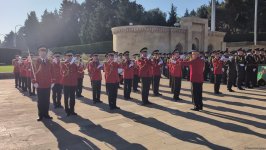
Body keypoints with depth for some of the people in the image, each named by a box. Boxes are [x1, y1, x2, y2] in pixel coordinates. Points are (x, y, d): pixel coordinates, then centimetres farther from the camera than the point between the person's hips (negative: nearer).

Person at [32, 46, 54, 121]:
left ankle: (46, 114, 20)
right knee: (40, 101, 6)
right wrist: (34, 82, -14)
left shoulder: (49, 62, 7)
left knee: (47, 100, 9)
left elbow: (51, 72, 8)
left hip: (48, 85, 3)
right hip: (39, 85, -3)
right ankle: (40, 115, 16)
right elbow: (33, 72, -8)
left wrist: (52, 82, 3)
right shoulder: (36, 62, -4)